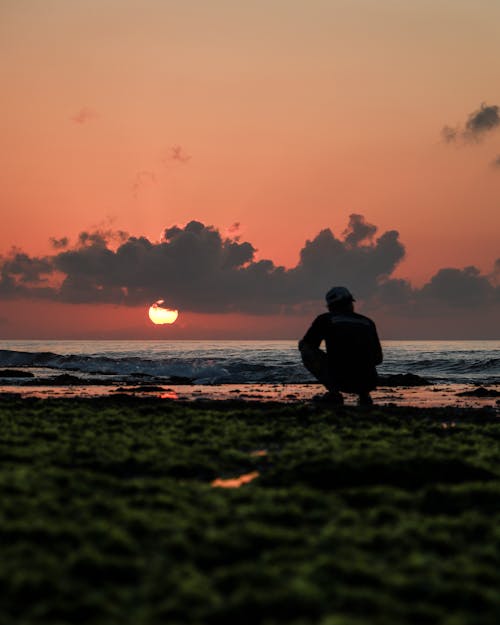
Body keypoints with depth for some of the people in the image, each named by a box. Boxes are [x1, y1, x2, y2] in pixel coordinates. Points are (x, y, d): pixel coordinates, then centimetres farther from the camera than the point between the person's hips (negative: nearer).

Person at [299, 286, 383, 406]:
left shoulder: (325, 319, 7)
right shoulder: (368, 322, 16)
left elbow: (303, 345, 15)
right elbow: (378, 359, 22)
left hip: (341, 380, -5)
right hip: (367, 384, 5)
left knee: (306, 351, 15)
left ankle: (333, 391, -1)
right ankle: (364, 395, 13)